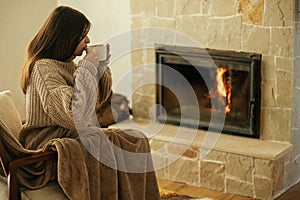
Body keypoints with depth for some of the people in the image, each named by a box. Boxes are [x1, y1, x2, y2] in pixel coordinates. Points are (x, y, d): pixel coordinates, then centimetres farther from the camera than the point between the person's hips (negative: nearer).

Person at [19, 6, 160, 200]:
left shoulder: (69, 64, 12)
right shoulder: (43, 68, -17)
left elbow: (100, 98, 22)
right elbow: (75, 114, -27)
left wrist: (101, 65, 7)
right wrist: (88, 68, -20)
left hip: (75, 133, 9)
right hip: (49, 140, -8)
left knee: (136, 142, -10)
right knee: (105, 149, -31)